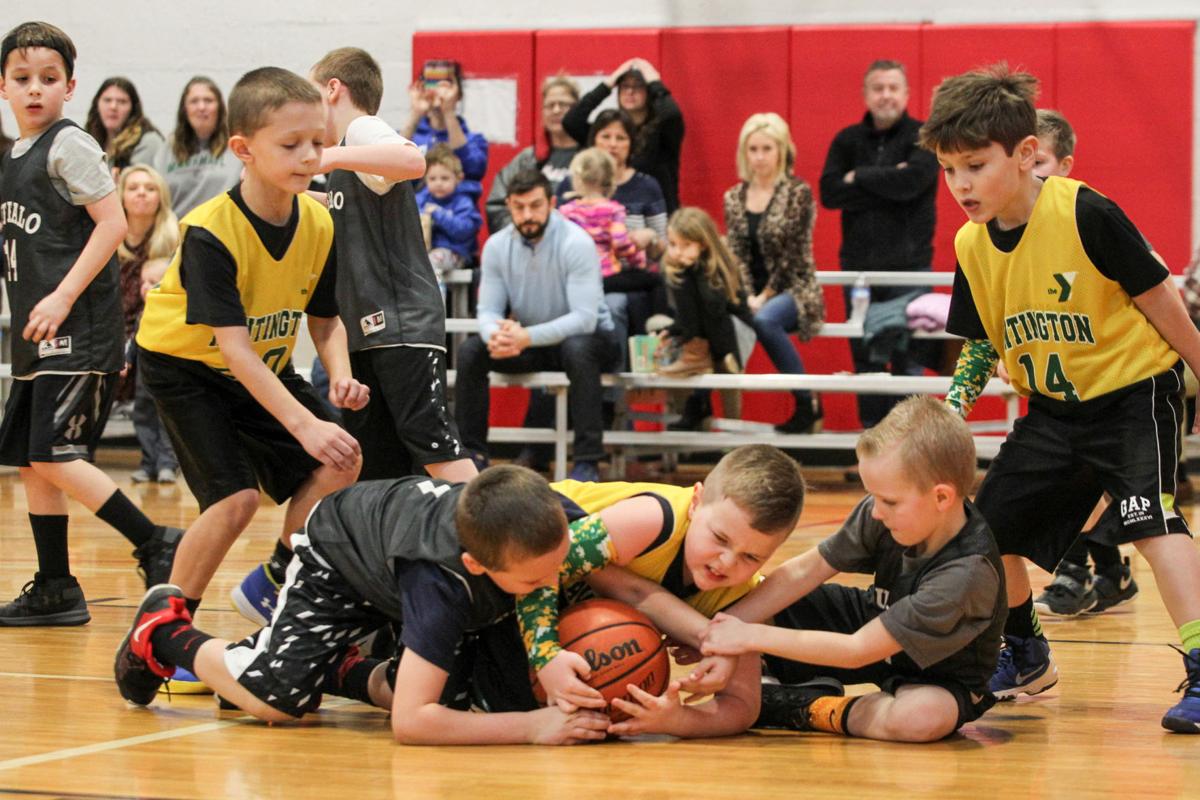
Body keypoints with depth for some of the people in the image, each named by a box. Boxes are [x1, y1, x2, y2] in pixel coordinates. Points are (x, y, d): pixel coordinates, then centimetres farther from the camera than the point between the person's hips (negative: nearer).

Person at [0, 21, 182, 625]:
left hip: (76, 330, -9)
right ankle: (54, 592, 13)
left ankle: (156, 546, -7)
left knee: (54, 456, -14)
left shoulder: (68, 145, -9)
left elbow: (112, 223, -15)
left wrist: (63, 297, -19)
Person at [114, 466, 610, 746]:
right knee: (277, 697, -16)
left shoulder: (551, 520, -38)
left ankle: (345, 672, 20)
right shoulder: (442, 580, -48)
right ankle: (164, 630, 14)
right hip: (339, 550, -5)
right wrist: (532, 726, -54)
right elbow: (408, 722, -49)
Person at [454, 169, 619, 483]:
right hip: (526, 341, 5)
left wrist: (526, 337, -42)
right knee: (470, 351, -18)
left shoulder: (576, 243, -22)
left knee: (578, 350, -39)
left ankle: (587, 461, -36)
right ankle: (472, 453, -6)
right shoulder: (497, 246, -6)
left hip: (581, 337, -5)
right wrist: (495, 335, -34)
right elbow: (488, 311, -7)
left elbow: (584, 318, -29)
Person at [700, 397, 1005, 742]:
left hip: (937, 678, -5)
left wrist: (751, 636, -31)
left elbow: (857, 651, -34)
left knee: (925, 716, -44)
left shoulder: (967, 574, -37)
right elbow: (802, 572, -12)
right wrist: (726, 625, -24)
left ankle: (811, 709, -20)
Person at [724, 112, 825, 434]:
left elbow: (792, 254, -10)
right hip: (752, 294, 4)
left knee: (765, 320, -38)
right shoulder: (734, 198, 11)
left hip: (794, 291, -4)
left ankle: (807, 403, -23)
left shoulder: (797, 193, -5)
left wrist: (764, 297, -14)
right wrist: (745, 297, -9)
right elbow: (733, 254, 6)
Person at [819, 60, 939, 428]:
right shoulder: (847, 140, 11)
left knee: (907, 356, -7)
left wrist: (860, 177, -5)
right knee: (866, 357, 5)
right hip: (858, 266, 4)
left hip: (908, 265, -4)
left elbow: (911, 181, -18)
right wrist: (886, 182, -11)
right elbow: (829, 192, -4)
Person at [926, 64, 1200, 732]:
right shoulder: (972, 246, -4)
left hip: (1134, 389, -7)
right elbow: (981, 345, 10)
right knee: (991, 526, 5)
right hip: (1055, 410, 7)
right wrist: (954, 403, -4)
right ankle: (1026, 658, 30)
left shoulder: (1085, 215, -23)